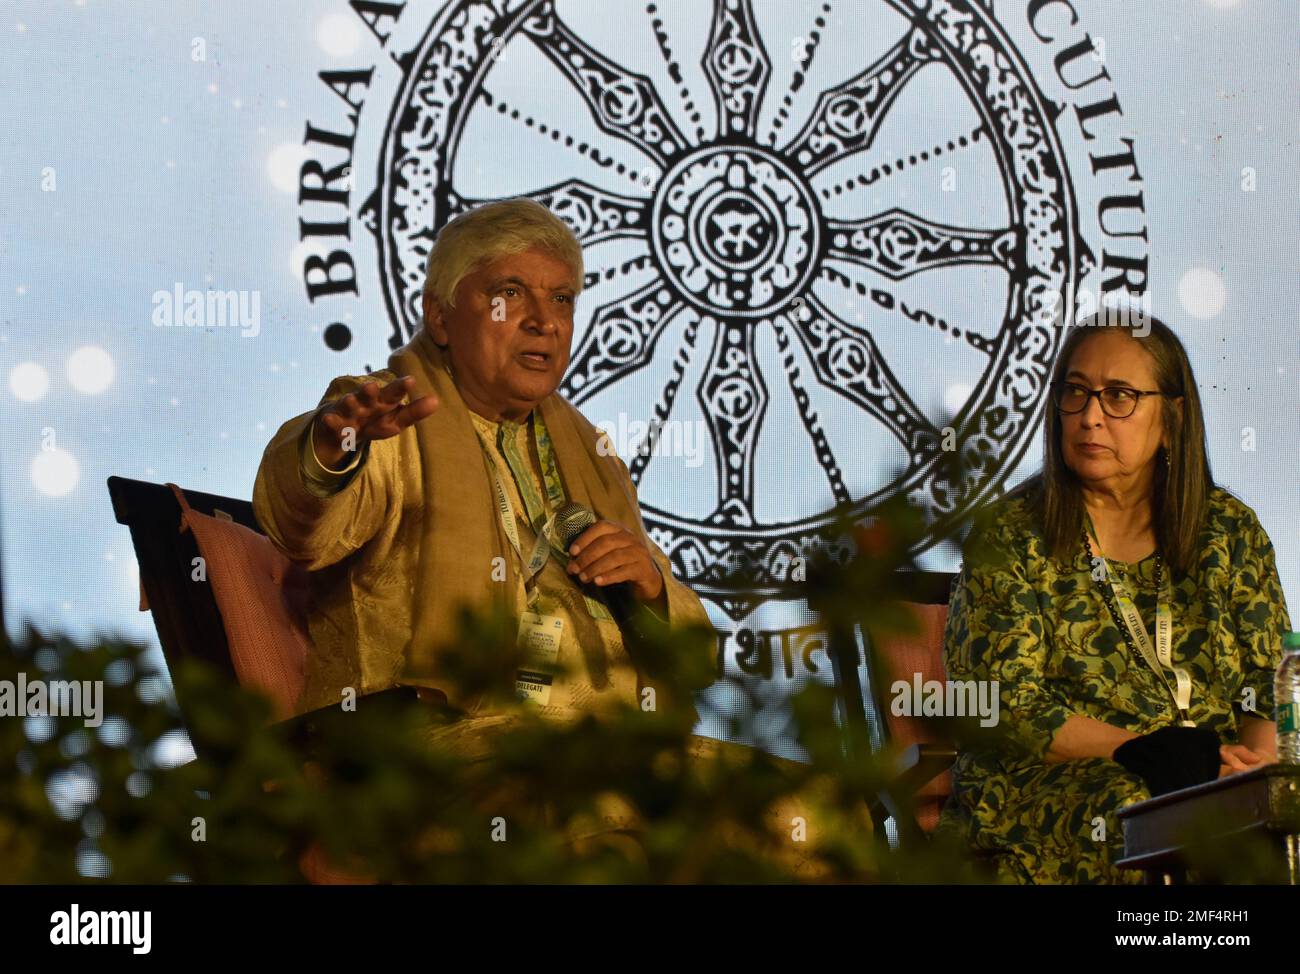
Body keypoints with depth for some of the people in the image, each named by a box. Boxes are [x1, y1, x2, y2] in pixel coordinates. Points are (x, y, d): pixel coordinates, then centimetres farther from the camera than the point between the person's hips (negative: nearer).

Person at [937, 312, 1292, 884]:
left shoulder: (1231, 531, 14)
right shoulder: (1010, 536, 3)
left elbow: (1270, 686, 12)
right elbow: (1003, 709, -6)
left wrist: (1253, 755, -13)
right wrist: (1147, 752, -19)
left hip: (1220, 783, 3)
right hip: (1043, 787, -3)